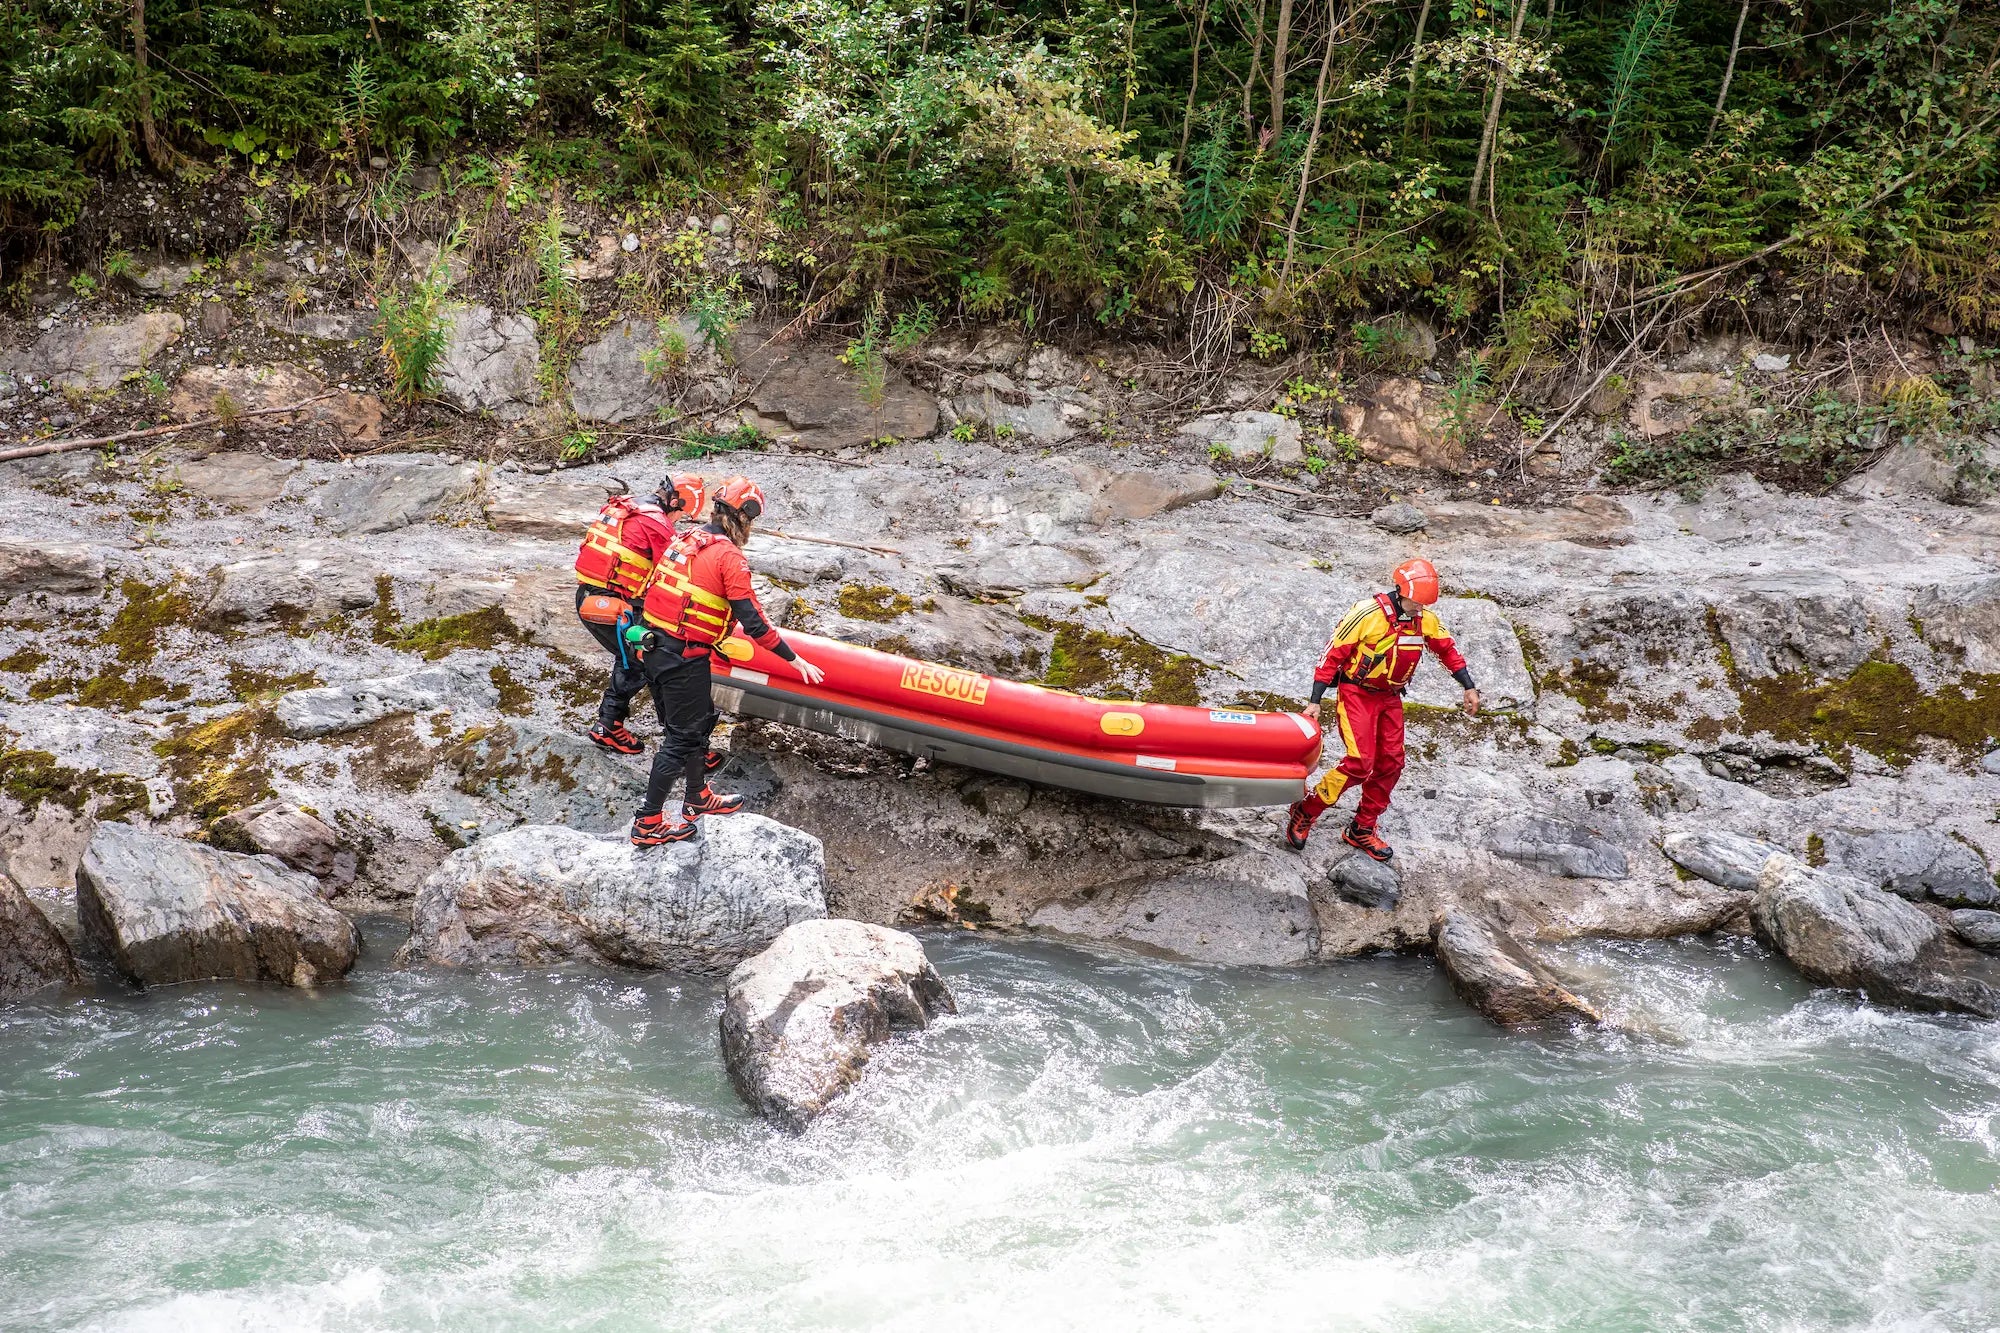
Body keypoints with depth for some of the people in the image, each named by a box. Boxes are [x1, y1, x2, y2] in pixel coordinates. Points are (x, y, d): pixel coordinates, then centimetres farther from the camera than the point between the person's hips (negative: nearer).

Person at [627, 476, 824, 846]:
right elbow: (753, 621, -16)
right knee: (682, 736, 3)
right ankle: (647, 824, 8)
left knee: (697, 722, 24)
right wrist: (795, 659, -8)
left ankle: (697, 798, 39)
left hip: (651, 647, 8)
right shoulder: (729, 557, -14)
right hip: (685, 660, -8)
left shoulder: (683, 540, 8)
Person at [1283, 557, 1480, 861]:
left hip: (1390, 698, 7)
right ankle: (1304, 813, -3)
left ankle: (1361, 830, 19)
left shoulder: (1426, 619, -4)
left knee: (1390, 763, 5)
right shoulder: (1368, 613, -22)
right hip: (1356, 695, -7)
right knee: (1360, 762, -17)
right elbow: (1333, 654, -18)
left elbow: (1447, 650, 15)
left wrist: (1469, 687, 13)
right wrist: (1315, 702, -20)